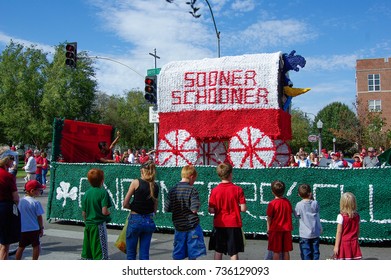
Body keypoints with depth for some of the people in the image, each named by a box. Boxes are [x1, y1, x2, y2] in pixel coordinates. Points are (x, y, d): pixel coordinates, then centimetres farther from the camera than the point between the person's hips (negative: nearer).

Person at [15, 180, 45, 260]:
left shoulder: (20, 201, 3)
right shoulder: (36, 203, -13)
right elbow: (39, 217, -9)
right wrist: (41, 228, 2)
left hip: (22, 229, 5)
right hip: (34, 229, -5)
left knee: (21, 247, 16)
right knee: (36, 246, 8)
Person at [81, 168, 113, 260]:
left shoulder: (87, 193, 5)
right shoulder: (103, 192, -13)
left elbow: (83, 213, 8)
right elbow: (104, 211, -20)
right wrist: (109, 212, 2)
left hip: (88, 225, 6)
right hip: (99, 225, -6)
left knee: (86, 252, 14)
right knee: (101, 253, 0)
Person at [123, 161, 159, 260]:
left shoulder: (136, 182, -8)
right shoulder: (155, 186, 3)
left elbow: (125, 204, -7)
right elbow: (155, 209, 7)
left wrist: (134, 207, 9)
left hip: (135, 220, -3)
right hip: (149, 221, 3)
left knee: (131, 253, 11)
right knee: (144, 254, 11)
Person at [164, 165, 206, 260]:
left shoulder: (173, 190, 2)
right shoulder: (192, 190, -13)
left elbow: (167, 209, 3)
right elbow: (194, 209, -20)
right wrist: (198, 205, 0)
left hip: (178, 226, 5)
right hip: (192, 225, -4)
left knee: (177, 255, 13)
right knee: (193, 255, 5)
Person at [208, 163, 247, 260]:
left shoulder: (214, 191, -7)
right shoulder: (238, 189, -9)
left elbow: (211, 210, -8)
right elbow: (243, 208, -10)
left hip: (219, 224, 1)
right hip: (234, 224, -1)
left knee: (218, 251, 13)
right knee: (234, 252, 7)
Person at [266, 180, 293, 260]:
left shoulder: (272, 203, -13)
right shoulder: (287, 202, 0)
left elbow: (269, 218, -7)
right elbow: (290, 215, 8)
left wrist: (268, 229, 5)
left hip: (275, 230, -4)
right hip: (287, 229, 4)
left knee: (276, 251, 4)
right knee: (286, 251, 10)